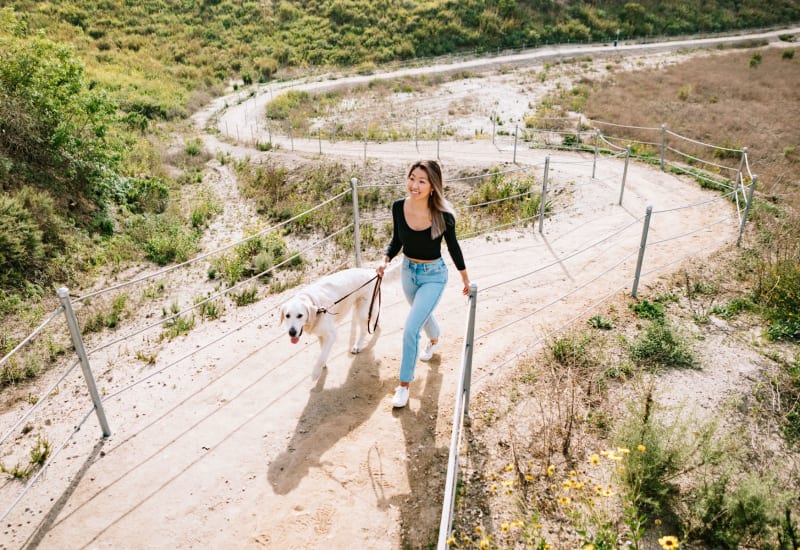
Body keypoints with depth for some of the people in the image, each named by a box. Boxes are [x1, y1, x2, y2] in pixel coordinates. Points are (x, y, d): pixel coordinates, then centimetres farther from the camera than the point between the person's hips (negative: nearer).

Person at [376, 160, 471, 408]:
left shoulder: (443, 215, -26)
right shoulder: (399, 207, -16)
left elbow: (453, 246, -8)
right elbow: (397, 240, 1)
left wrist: (465, 278, 3)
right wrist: (385, 260, -17)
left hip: (434, 276, -5)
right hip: (408, 271, 5)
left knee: (411, 328, -12)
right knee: (422, 314, 30)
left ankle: (404, 384, 8)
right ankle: (434, 339, 65)